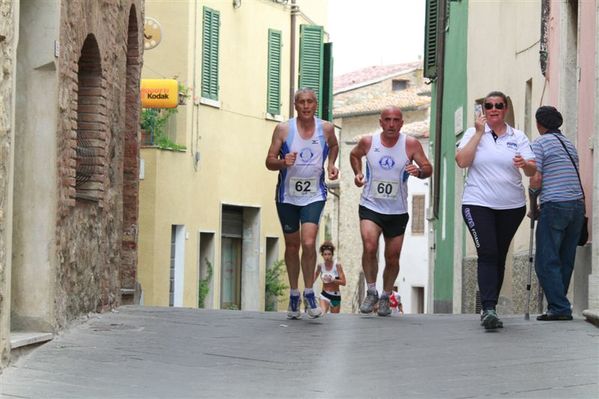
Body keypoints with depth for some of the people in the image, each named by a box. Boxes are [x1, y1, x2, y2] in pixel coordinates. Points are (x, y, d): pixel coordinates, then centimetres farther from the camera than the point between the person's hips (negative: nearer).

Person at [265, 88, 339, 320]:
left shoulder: (326, 129, -3)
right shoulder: (283, 129, -7)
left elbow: (334, 146, 21)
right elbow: (269, 162, -4)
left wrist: (331, 165, 3)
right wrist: (283, 162, -25)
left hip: (314, 195, -1)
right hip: (287, 195, 1)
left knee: (308, 243, -18)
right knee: (292, 246, 10)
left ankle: (309, 293, -3)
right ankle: (294, 295, 26)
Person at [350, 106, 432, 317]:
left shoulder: (411, 144, -7)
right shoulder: (368, 142, -3)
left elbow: (428, 168, -3)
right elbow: (354, 155, 18)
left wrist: (419, 171, -26)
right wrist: (357, 173, 1)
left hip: (397, 211, 1)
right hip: (370, 206, -1)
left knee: (392, 258, 8)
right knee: (369, 247, -24)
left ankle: (385, 297, 30)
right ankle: (371, 292, -5)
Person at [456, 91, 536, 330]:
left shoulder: (518, 137, 7)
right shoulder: (473, 133, 5)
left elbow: (532, 171, 0)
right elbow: (462, 161, -10)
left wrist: (524, 164, -23)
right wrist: (479, 133, -10)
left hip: (512, 206, 2)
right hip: (478, 204, -2)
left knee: (499, 257, 8)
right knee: (487, 254, -15)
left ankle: (489, 309, 17)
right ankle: (488, 309, -23)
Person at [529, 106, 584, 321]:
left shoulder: (540, 143, -2)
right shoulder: (570, 145, 19)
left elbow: (536, 180, -8)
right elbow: (574, 177, 18)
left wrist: (533, 204, 5)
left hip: (554, 206, -7)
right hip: (578, 205, 7)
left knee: (546, 261, -5)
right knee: (566, 261, 10)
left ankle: (559, 308, -12)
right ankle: (559, 306, 14)